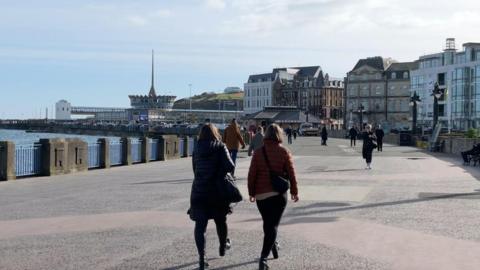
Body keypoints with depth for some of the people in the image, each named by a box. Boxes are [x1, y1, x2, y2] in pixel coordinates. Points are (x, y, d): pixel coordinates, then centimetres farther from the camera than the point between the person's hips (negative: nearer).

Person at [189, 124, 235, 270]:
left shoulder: (197, 149, 4)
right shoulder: (220, 147, -5)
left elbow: (195, 169, 6)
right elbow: (230, 166, -17)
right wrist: (220, 171, 1)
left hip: (198, 191, 1)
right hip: (217, 191, -1)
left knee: (200, 225, 3)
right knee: (221, 220, 21)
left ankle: (202, 256, -8)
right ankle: (223, 246, 41)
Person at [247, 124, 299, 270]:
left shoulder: (258, 152, -1)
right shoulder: (284, 152, -5)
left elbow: (252, 174, 0)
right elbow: (291, 173, -4)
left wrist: (251, 192, 10)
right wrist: (294, 191, 7)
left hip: (261, 194, 2)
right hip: (279, 193, -2)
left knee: (267, 223, 20)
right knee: (273, 225, -2)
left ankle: (273, 245, 35)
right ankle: (263, 257, -12)